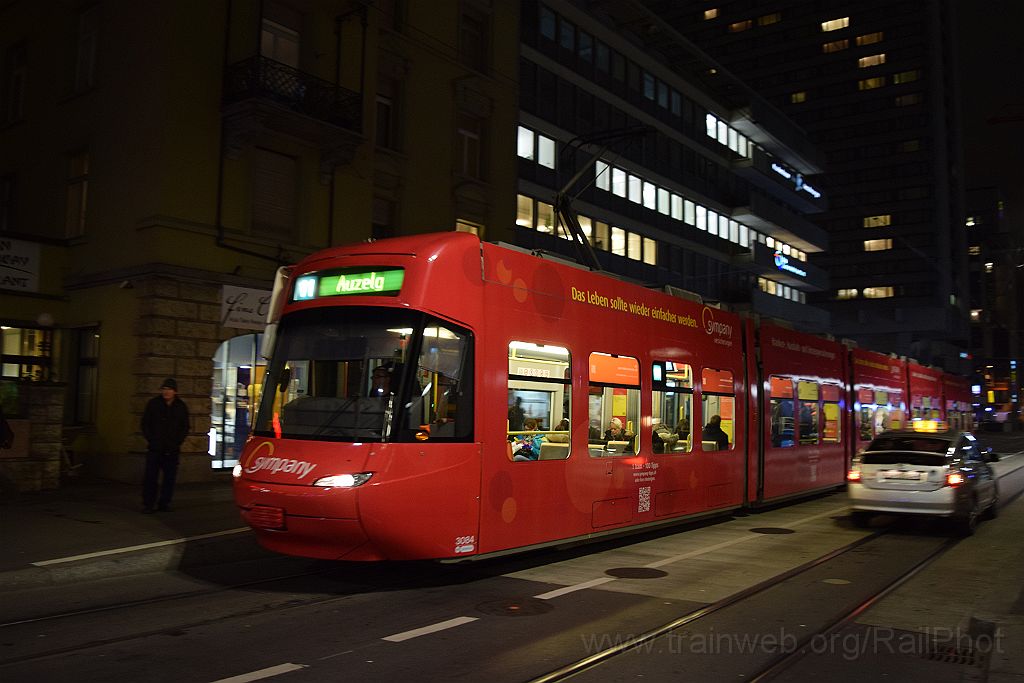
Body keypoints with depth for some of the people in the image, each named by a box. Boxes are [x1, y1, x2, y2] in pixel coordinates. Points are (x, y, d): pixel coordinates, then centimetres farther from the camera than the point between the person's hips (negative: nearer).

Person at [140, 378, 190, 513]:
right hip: (154, 448, -1)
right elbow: (145, 423, 7)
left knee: (170, 478, 4)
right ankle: (148, 504, 2)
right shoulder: (153, 403, 3)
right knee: (150, 477, -4)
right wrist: (150, 439, -2)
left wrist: (178, 442, 1)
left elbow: (185, 427, 12)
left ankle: (164, 503, 14)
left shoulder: (181, 407, 6)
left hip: (172, 449, 1)